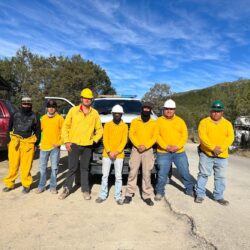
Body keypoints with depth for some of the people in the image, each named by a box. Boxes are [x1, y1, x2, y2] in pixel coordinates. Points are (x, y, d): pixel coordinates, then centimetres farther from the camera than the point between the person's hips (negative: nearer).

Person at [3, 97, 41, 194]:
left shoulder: (34, 117, 5)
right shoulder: (15, 115, 8)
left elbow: (37, 131, 9)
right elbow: (9, 128, 14)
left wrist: (36, 144, 3)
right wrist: (9, 140, 7)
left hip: (28, 143, -1)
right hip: (14, 142, 2)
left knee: (26, 166, 0)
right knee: (13, 164, 5)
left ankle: (26, 185, 14)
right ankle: (9, 184, 20)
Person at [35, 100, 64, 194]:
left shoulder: (60, 118, -2)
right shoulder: (43, 118, 8)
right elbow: (40, 130, 14)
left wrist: (59, 142, -9)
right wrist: (40, 142, 8)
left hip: (55, 147, -3)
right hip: (44, 146, 3)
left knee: (54, 168, 5)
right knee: (42, 168, 9)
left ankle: (53, 187, 17)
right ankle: (41, 186, 22)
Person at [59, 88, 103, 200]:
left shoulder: (95, 113, 4)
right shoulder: (73, 110, 0)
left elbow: (99, 129, 11)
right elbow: (65, 126, 2)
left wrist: (94, 140, 0)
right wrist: (66, 141, -3)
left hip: (87, 146, 1)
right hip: (74, 144, -1)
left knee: (85, 169, 11)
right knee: (72, 168, 5)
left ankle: (85, 190, 22)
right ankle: (66, 189, 22)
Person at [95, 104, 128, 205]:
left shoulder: (124, 126, 2)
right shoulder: (107, 125, 3)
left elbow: (124, 141, -3)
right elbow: (105, 140, -2)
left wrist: (116, 152, -13)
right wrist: (109, 152, -13)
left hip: (119, 155, 0)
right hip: (107, 154, 1)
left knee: (118, 177, 5)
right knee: (105, 175, 7)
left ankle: (118, 196, 17)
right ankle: (103, 195, 19)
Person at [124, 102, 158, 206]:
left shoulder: (154, 123, 9)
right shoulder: (135, 121, 9)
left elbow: (155, 137, 2)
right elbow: (131, 134, 1)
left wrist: (145, 146, -12)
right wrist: (138, 145, -14)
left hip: (148, 150, 0)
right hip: (136, 149, 0)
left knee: (147, 174, 0)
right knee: (133, 172, 0)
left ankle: (147, 196, 9)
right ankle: (129, 194, 10)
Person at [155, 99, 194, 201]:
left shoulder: (180, 121, 8)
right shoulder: (159, 121, 2)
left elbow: (184, 135, 2)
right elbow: (157, 136, -7)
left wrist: (177, 146, -13)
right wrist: (166, 146, -17)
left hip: (179, 152, 2)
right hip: (163, 153, -2)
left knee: (185, 172, 11)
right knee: (162, 173, 4)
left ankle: (190, 189, 31)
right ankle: (160, 192, 21)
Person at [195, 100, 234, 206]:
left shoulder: (227, 124, 7)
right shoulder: (204, 122, -1)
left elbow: (230, 138, -4)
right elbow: (202, 136, -13)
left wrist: (221, 148, -18)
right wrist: (213, 147, -21)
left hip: (222, 155, 3)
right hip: (206, 154, -2)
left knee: (220, 177, 10)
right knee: (203, 174, 5)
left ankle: (219, 197, 23)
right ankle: (200, 195, 16)